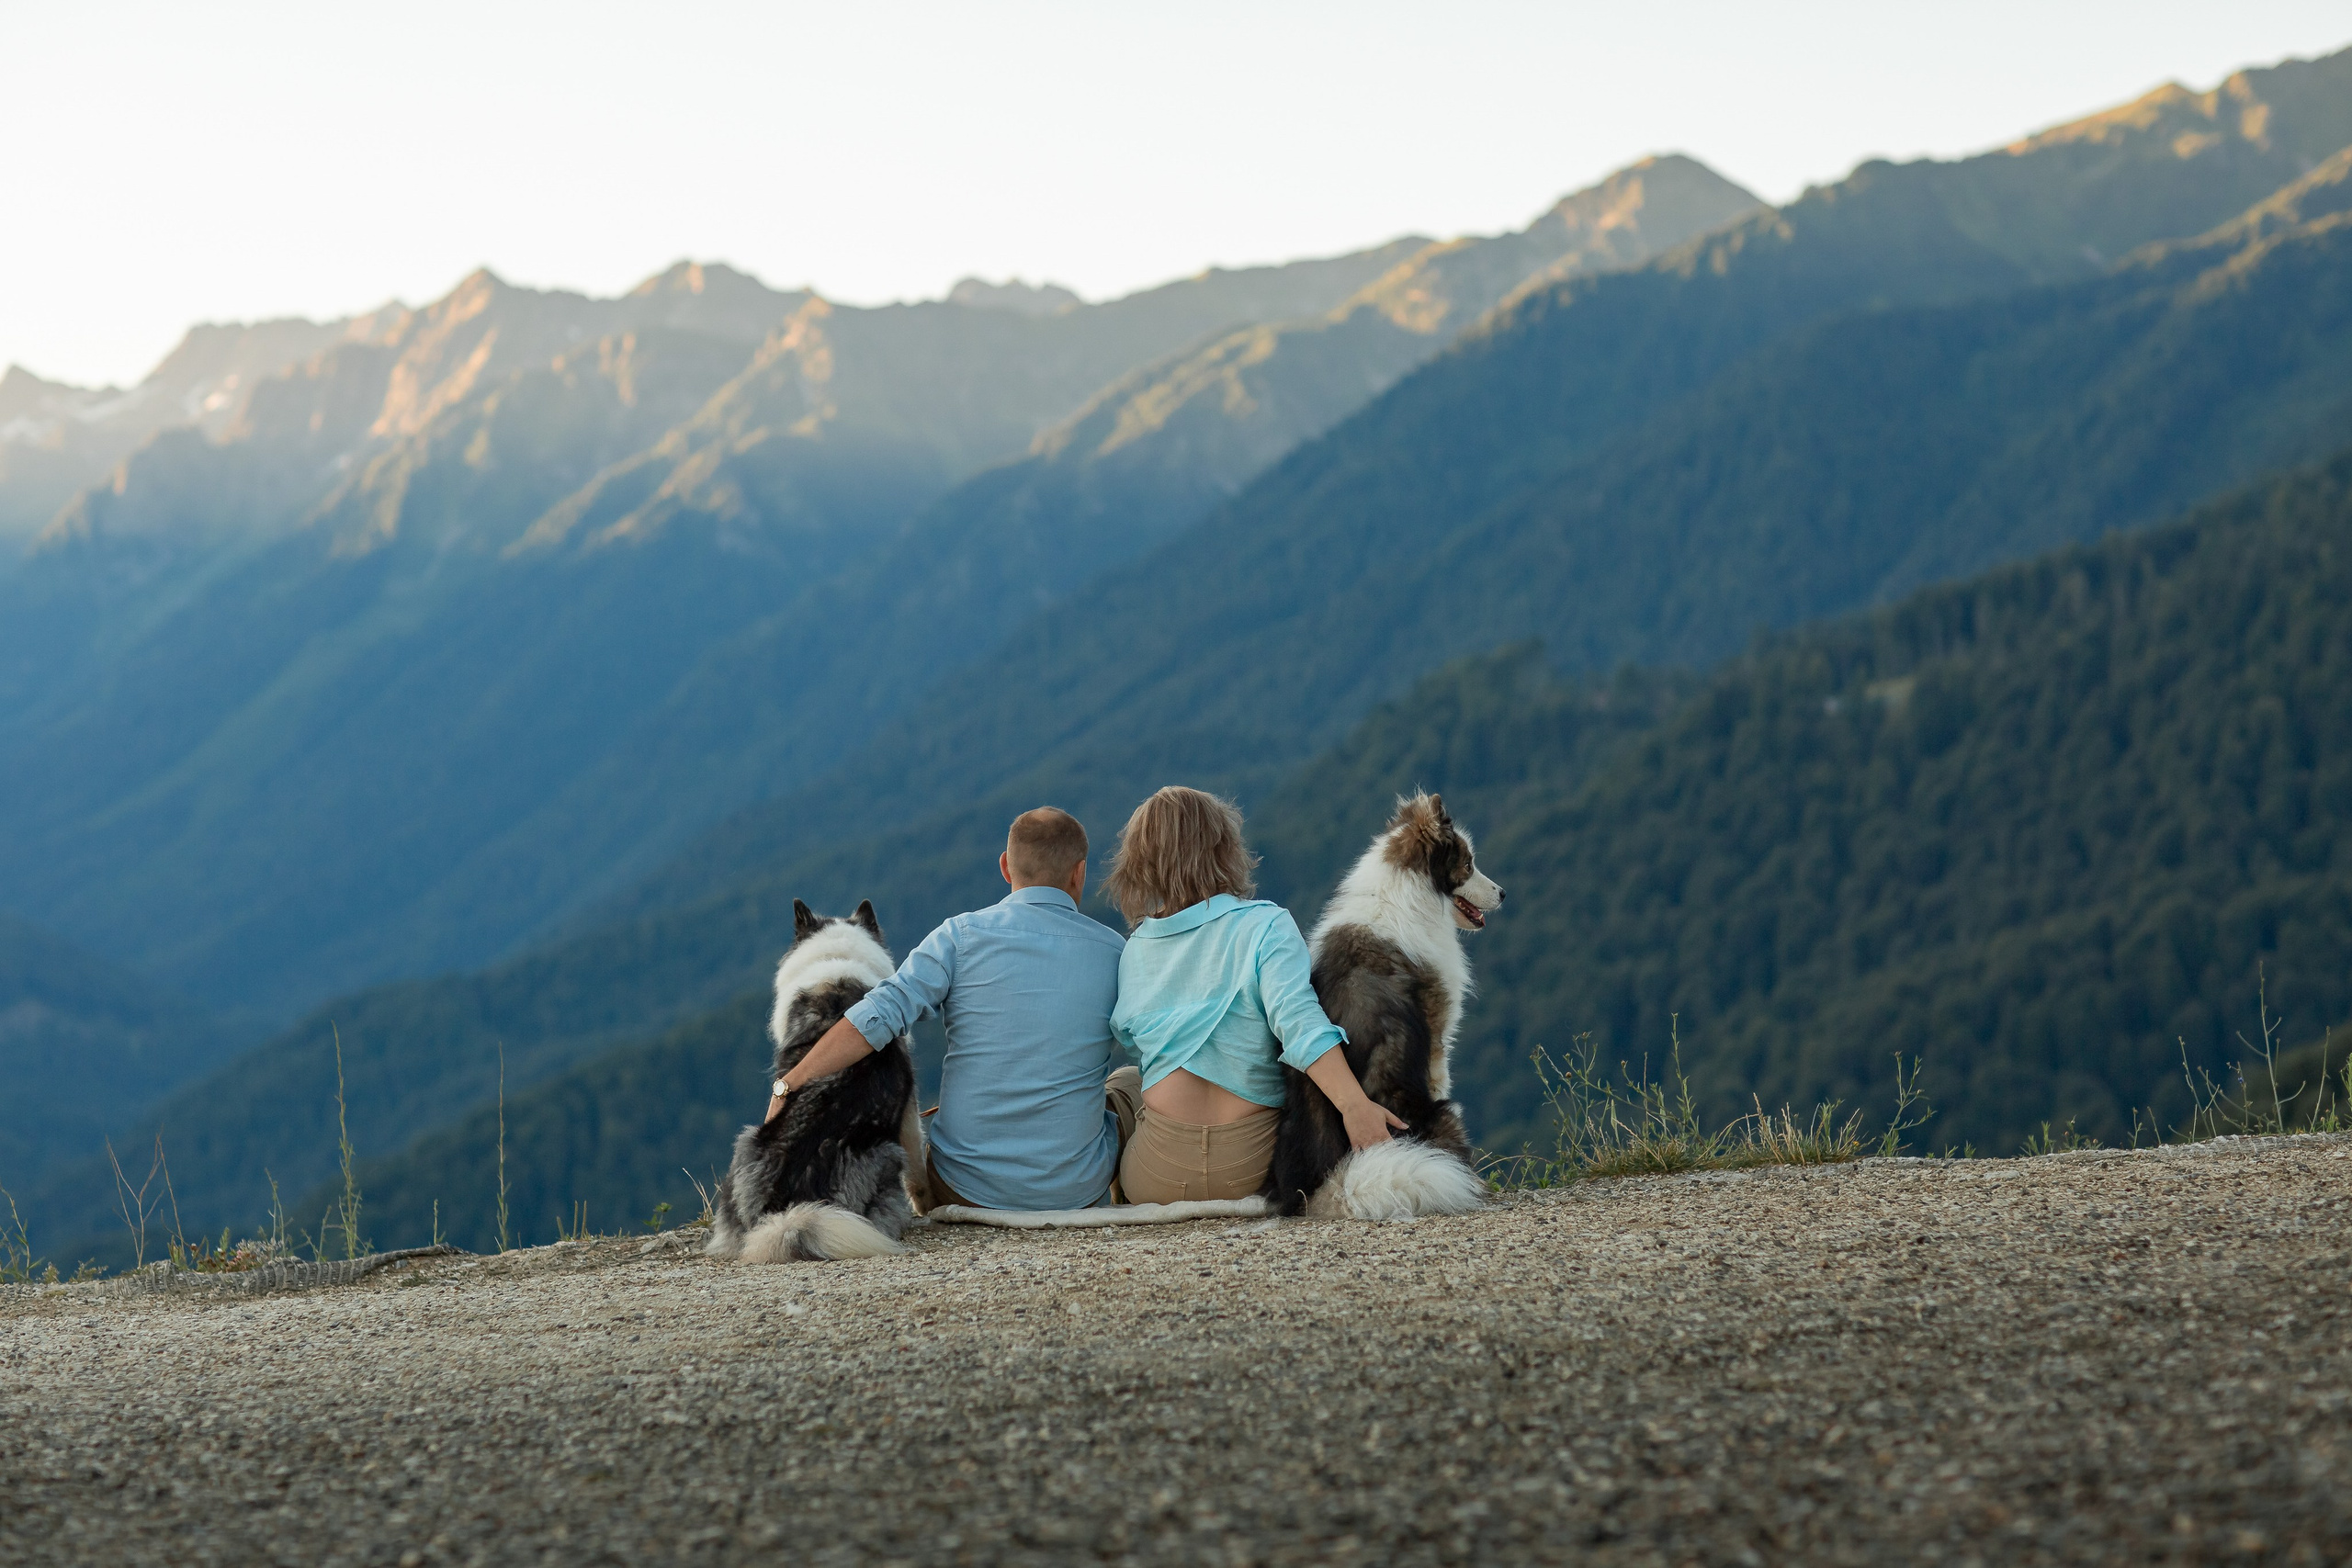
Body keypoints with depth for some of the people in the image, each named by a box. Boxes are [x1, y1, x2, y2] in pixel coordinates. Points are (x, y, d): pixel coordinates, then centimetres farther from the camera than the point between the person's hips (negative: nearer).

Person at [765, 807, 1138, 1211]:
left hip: (965, 1189, 0)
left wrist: (788, 1085, -15)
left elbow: (877, 1016, -19)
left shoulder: (963, 935, -8)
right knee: (1129, 1082, 32)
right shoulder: (1113, 952, -4)